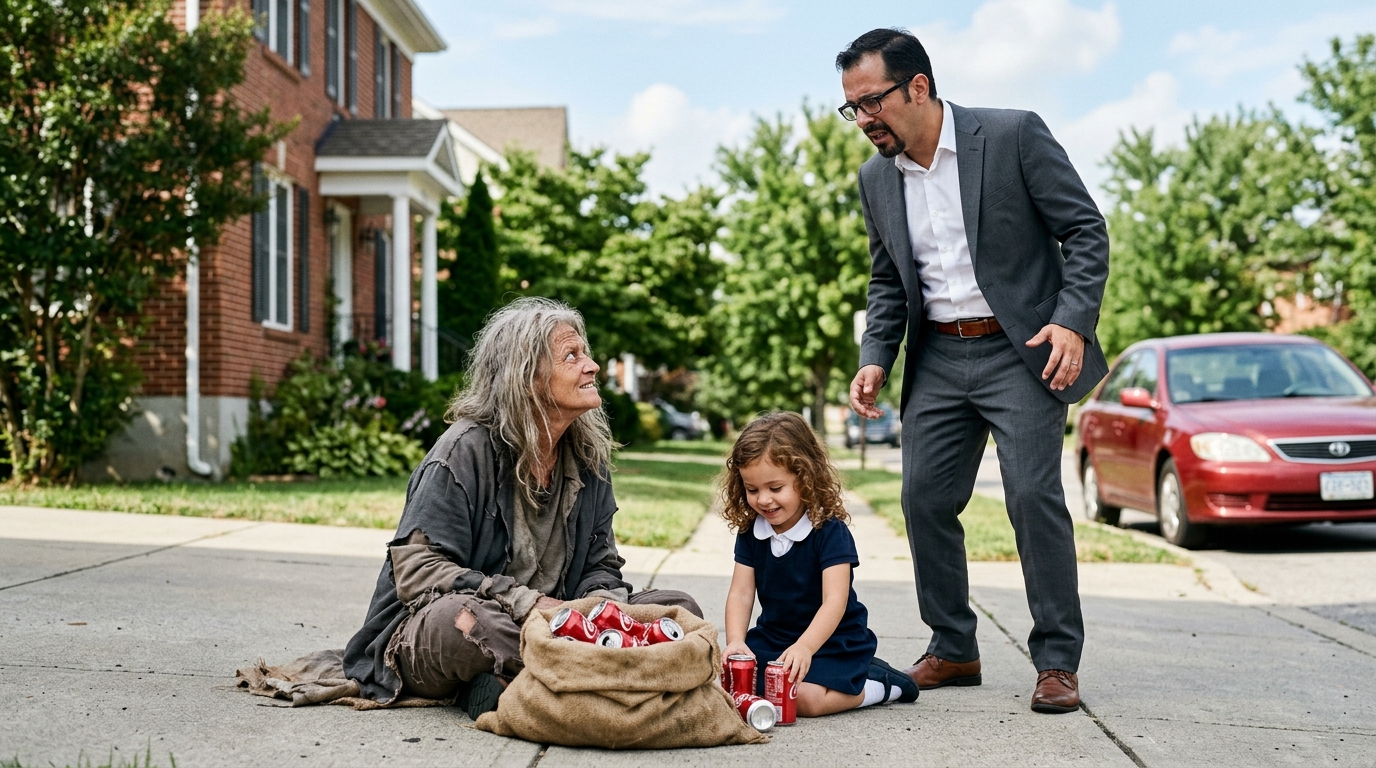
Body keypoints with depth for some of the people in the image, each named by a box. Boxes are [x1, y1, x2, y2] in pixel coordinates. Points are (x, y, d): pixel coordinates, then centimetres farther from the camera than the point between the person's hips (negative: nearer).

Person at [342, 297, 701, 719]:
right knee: (465, 617, -43)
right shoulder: (468, 449, -12)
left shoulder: (588, 457, 8)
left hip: (545, 626, 7)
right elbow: (415, 569, -17)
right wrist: (525, 601, -26)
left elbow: (600, 563, 12)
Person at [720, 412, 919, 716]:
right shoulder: (750, 532, -1)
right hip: (773, 638, 7)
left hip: (832, 641, -7)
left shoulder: (830, 532, -18)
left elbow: (834, 602, -26)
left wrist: (805, 647, -42)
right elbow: (741, 593, -6)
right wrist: (735, 642, -25)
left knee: (807, 698, -30)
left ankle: (878, 683, 1)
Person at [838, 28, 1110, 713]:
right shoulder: (876, 178, 9)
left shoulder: (1014, 136, -8)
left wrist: (1073, 321, -18)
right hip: (936, 358, 5)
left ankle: (1057, 661, 0)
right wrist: (875, 359, 3)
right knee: (925, 500, 1)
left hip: (1020, 350, -5)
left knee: (1033, 494, -12)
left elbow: (1086, 231, -6)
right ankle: (952, 649, 16)